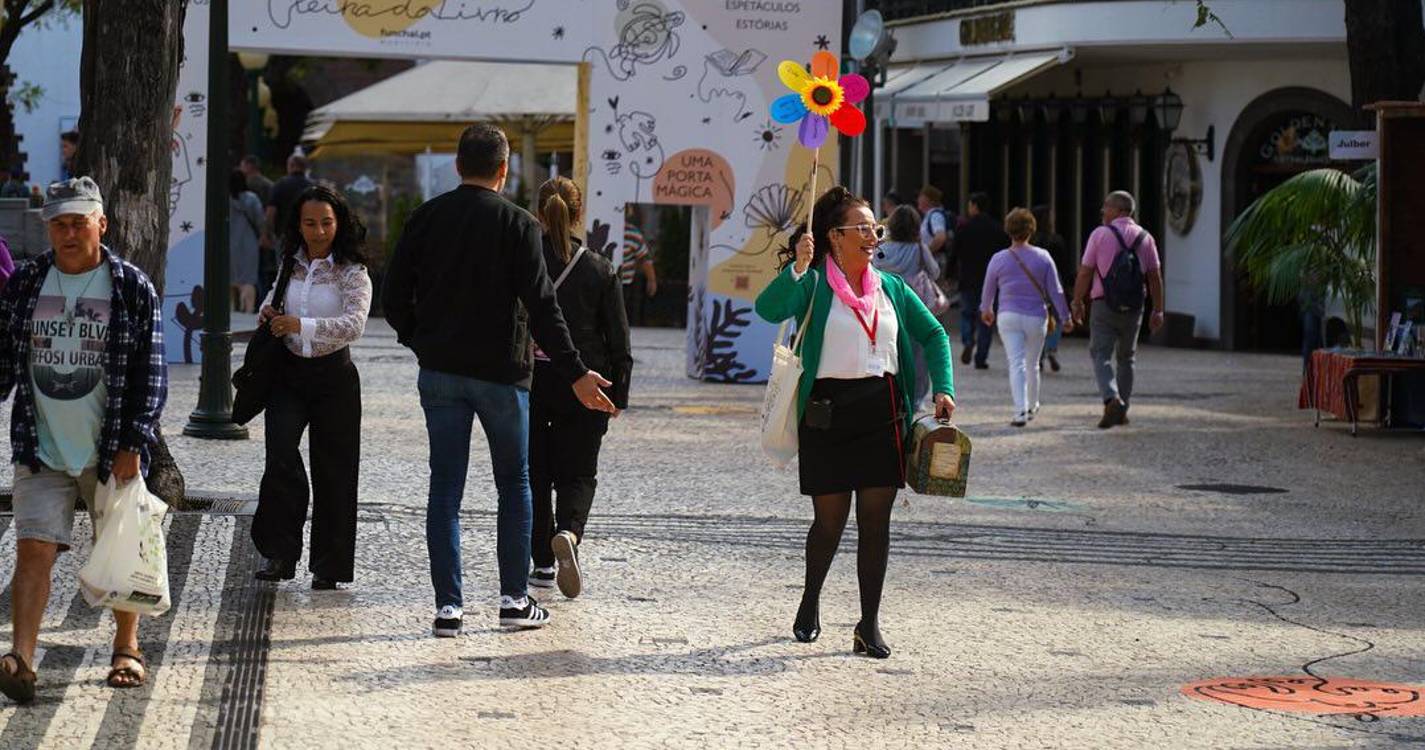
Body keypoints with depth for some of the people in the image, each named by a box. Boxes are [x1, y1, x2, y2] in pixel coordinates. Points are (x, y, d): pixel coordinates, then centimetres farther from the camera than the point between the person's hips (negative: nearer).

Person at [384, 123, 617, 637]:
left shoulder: (426, 218, 2)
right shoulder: (518, 224, -8)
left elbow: (394, 297, 2)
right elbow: (542, 307, -13)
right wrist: (575, 374, -10)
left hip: (439, 371, 3)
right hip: (500, 372, -2)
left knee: (445, 486, 5)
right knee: (514, 483, 12)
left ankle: (447, 605, 1)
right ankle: (515, 598, 11)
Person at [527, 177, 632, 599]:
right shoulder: (600, 271, -2)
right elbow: (618, 340, 0)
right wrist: (618, 396, 8)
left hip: (529, 383, 0)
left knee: (534, 473, 13)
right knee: (577, 473, 8)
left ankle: (543, 563, 14)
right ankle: (567, 533, -21)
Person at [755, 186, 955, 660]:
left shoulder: (890, 287, 12)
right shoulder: (812, 284, -2)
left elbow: (933, 335, 18)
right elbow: (769, 309, -20)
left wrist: (943, 388, 6)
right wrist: (797, 268, -32)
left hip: (882, 411, 3)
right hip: (827, 411, -3)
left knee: (876, 520, 0)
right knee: (830, 519, 2)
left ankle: (870, 625, 6)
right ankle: (810, 603, 28)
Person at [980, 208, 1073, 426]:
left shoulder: (998, 259, -3)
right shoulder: (1043, 257, -3)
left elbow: (988, 290, 10)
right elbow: (1055, 291, -1)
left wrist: (986, 310, 30)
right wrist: (1065, 317, 9)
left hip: (1008, 317, -1)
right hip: (1036, 317, 1)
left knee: (1016, 363, -6)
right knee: (1032, 364, 18)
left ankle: (1020, 411, -21)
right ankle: (1032, 407, 35)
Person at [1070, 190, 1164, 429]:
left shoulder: (1100, 234, -5)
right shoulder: (1145, 238, 5)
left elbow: (1085, 273, -5)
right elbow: (1155, 277, 5)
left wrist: (1077, 302, 6)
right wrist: (1158, 311, 10)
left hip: (1104, 305, -3)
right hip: (1133, 308, 4)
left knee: (1101, 357, -2)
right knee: (1126, 358, 17)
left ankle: (1112, 400, -26)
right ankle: (1122, 411, 18)